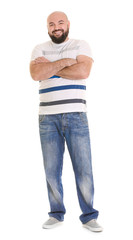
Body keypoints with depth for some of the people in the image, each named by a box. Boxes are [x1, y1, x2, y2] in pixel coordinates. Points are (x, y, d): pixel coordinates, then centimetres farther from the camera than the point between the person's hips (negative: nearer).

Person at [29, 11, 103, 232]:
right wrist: (65, 61, -8)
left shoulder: (81, 45, 10)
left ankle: (89, 216, 11)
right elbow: (36, 74, -7)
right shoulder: (39, 50, 13)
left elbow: (83, 72, -10)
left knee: (84, 169, -2)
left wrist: (50, 67, -5)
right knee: (51, 170, 5)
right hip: (48, 118, 2)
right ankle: (56, 214, 20)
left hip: (76, 116, -1)